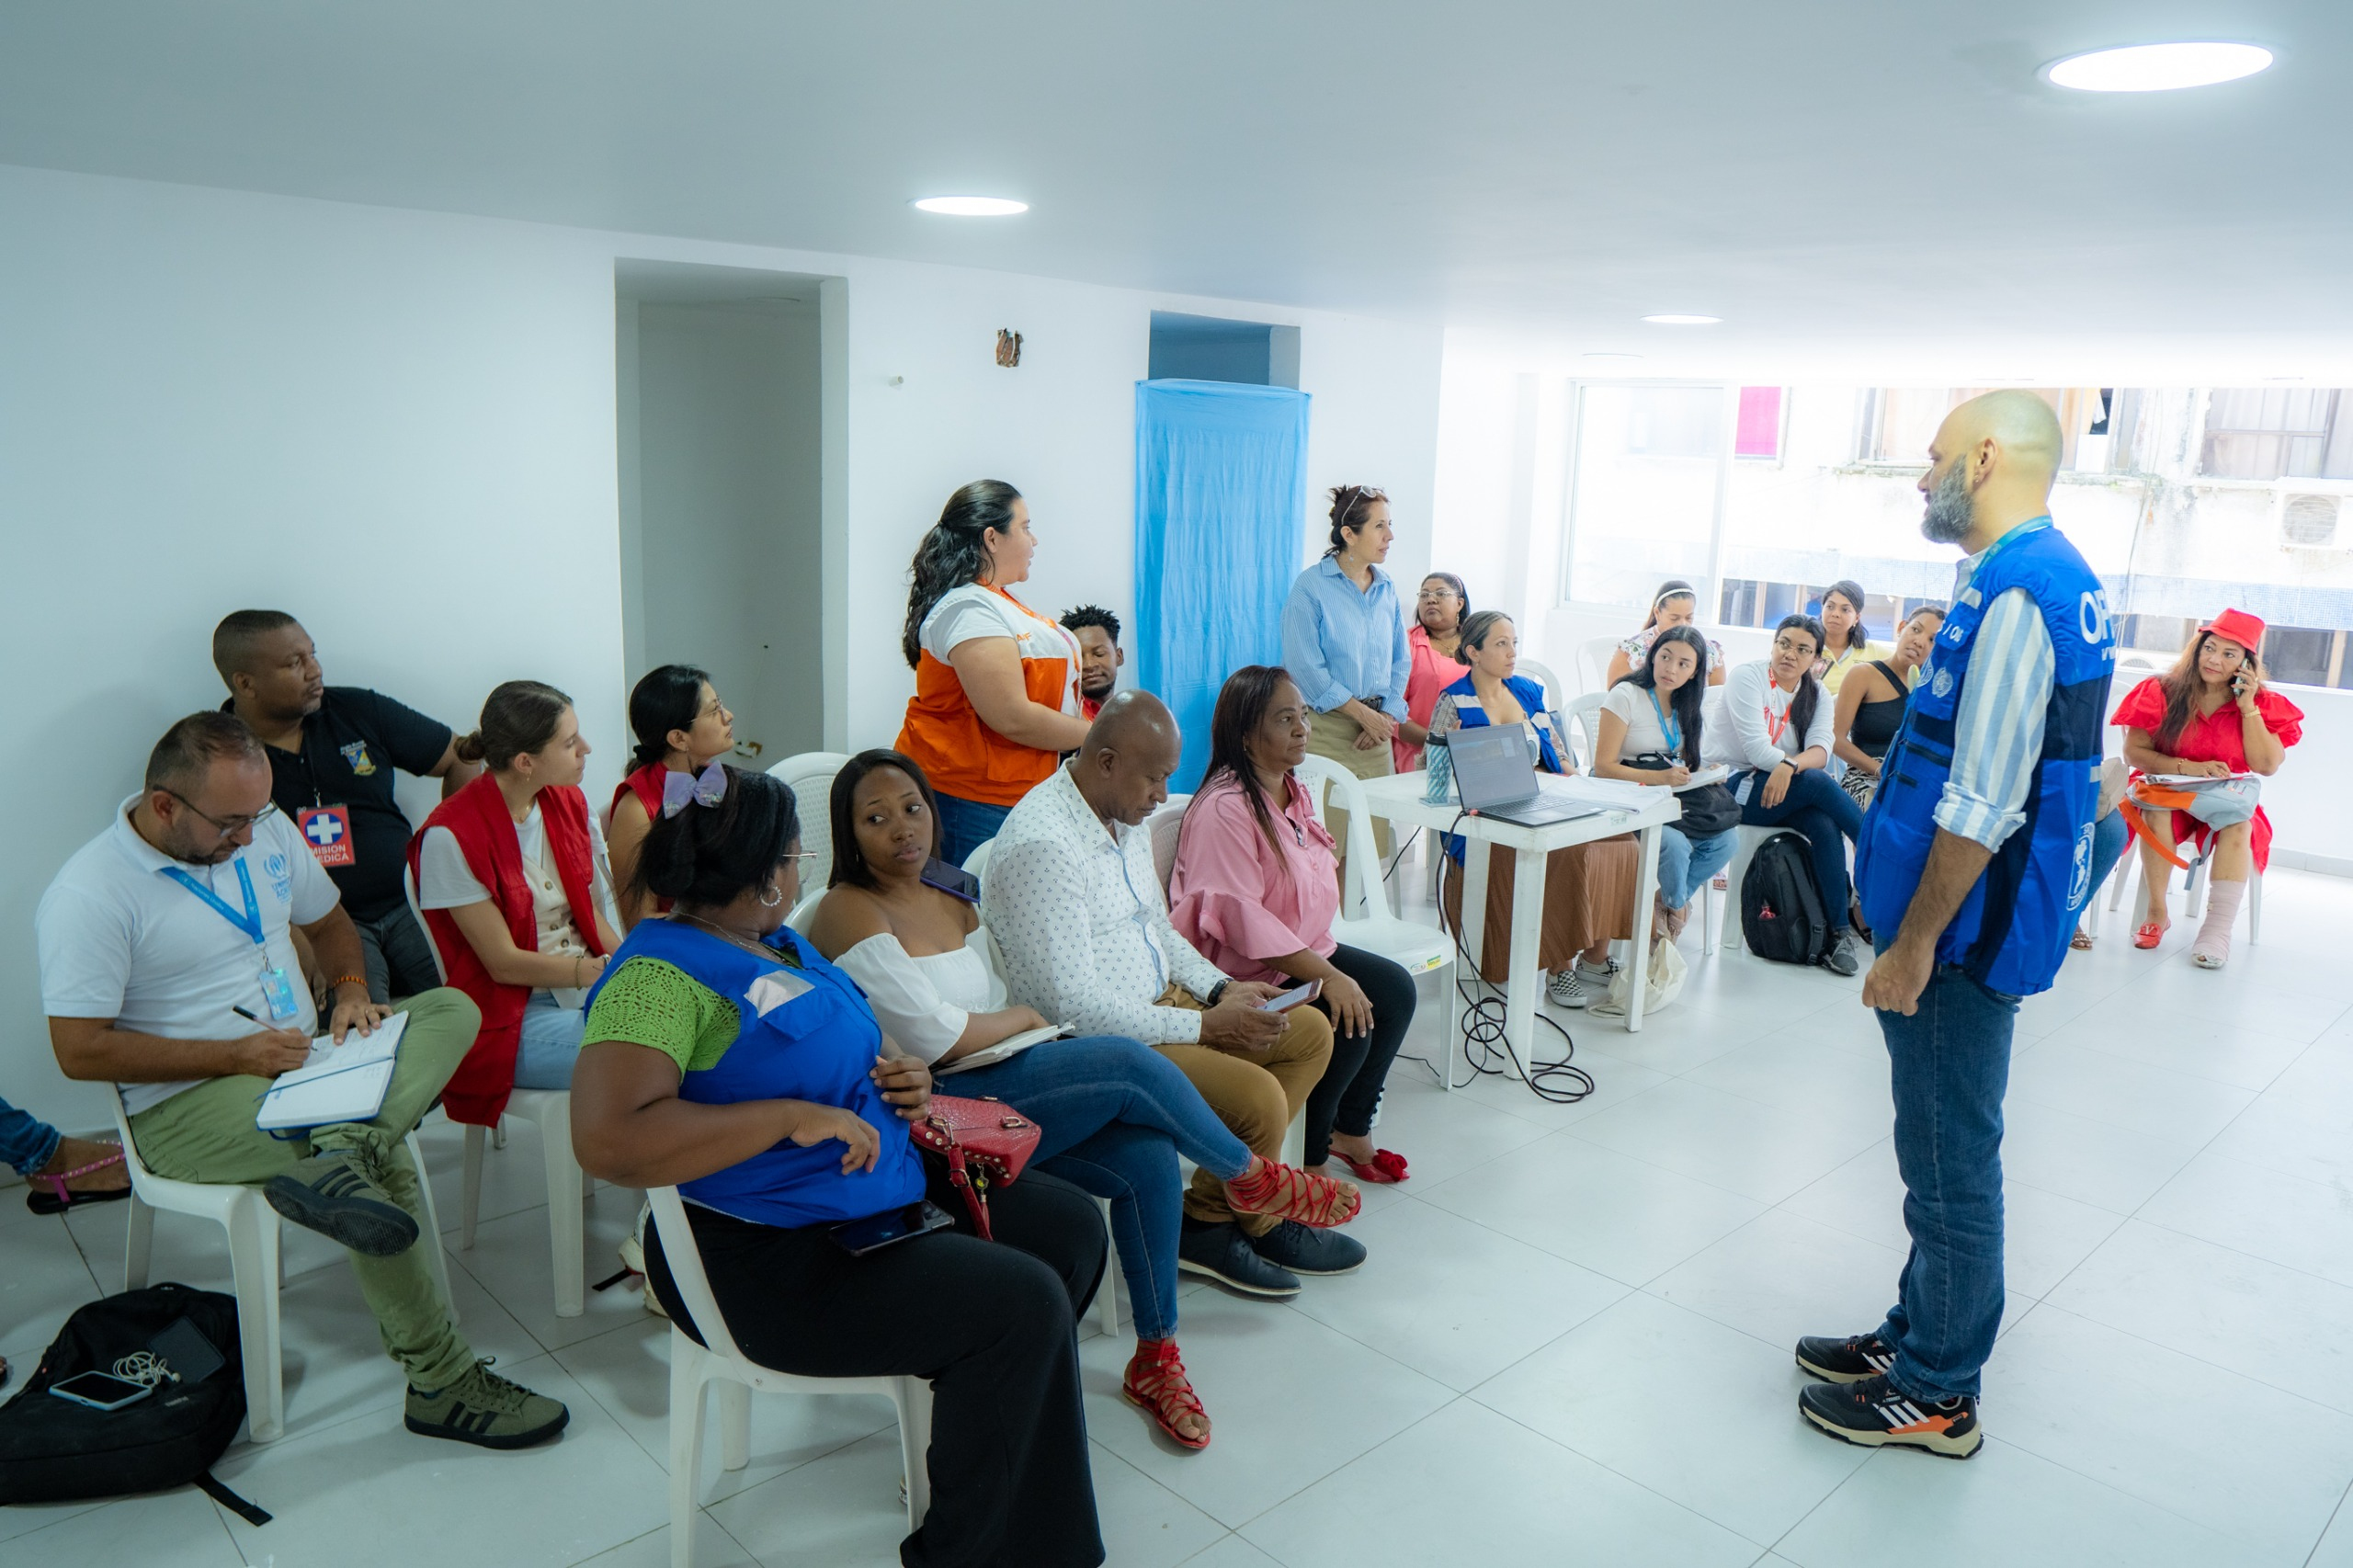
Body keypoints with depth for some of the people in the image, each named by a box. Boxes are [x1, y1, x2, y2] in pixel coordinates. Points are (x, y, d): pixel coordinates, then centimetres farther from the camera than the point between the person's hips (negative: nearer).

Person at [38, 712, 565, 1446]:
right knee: (383, 1162, -27)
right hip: (187, 1104, -7)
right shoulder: (89, 894, -15)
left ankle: (343, 1158, -41)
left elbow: (329, 921, 19)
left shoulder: (266, 829, 5)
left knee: (452, 1008, -16)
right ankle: (442, 1384, -20)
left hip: (301, 1058, 7)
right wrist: (236, 1055, -18)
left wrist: (350, 988, -2)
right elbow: (80, 1051, -16)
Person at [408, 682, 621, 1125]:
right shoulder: (452, 835, -15)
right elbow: (504, 964, -14)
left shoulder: (569, 803, 6)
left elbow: (590, 914, 8)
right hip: (511, 1019, -6)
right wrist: (611, 971, -19)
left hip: (588, 986, 7)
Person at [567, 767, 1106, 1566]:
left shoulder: (779, 943, 10)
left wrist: (904, 1077, 3)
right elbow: (607, 1140, -34)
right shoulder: (660, 976, -20)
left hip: (883, 1184, 10)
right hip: (774, 1258, -10)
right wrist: (794, 1116, -32)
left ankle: (990, 1414, 26)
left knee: (1072, 1227, 7)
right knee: (1023, 1304, -19)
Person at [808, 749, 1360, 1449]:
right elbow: (936, 1037, -17)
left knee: (1148, 1156, -16)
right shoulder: (850, 913, -11)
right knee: (1126, 1062, -21)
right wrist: (1024, 1018, -2)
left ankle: (1156, 1358, 1)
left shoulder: (955, 903, 16)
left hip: (999, 1089, 8)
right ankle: (1251, 1177, 6)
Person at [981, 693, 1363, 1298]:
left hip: (1161, 1003, 10)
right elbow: (1072, 1005, -27)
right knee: (1257, 1096, -23)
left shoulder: (1125, 817, 7)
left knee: (1309, 1032, 7)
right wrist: (1204, 1026, -21)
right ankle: (1209, 1224, 8)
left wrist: (1220, 988, 1)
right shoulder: (1041, 846, -24)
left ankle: (1218, 1206, 5)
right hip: (1094, 1044, -10)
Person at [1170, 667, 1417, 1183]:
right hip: (1243, 974, -10)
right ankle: (1307, 1158, 0)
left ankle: (1349, 1129, 13)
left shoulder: (1295, 792, 10)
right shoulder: (1224, 809, -22)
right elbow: (1239, 917, -27)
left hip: (1306, 950, 10)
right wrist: (1327, 975, -28)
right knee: (1347, 1025, -23)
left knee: (1394, 988, -3)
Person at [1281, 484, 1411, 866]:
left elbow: (1401, 659, 16)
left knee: (1371, 843, 5)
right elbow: (1305, 666, -12)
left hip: (1376, 732, 6)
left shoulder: (1387, 588, 12)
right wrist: (1362, 712, -11)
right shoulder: (1311, 586, -7)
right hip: (1326, 727, -6)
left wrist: (1388, 715, 0)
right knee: (1326, 845, -7)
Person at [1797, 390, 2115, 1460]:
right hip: (1985, 918, 10)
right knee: (1944, 1153, 20)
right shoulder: (2056, 578, 12)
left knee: (1949, 1163, 4)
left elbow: (1982, 806, -25)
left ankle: (1936, 1395, 19)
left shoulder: (2012, 593, -21)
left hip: (1965, 928, -10)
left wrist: (1914, 943, -18)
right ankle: (1921, 1333, 36)